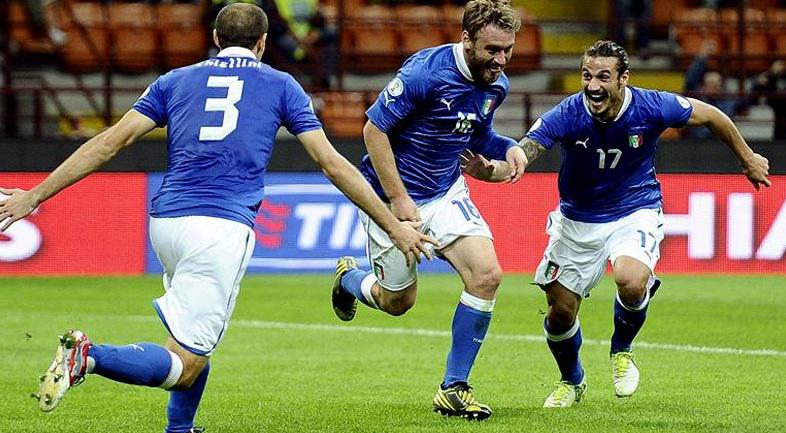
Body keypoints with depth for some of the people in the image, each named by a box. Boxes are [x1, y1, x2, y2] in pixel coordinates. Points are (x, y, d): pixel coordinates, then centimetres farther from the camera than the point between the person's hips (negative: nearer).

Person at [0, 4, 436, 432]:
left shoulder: (176, 81, 18)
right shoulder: (281, 86, 12)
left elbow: (109, 142, 10)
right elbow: (332, 163, 9)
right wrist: (394, 226, 14)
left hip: (165, 221, 5)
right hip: (223, 228, -5)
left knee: (195, 339, 28)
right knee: (185, 366, -9)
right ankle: (91, 356, -32)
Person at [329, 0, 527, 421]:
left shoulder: (496, 85, -3)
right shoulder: (425, 72, -26)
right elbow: (374, 129, -20)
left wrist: (508, 148, -7)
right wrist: (398, 200, -21)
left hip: (446, 192, 6)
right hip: (393, 194, -6)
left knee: (486, 275, -14)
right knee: (398, 301, 7)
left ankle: (454, 388, -3)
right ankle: (349, 277, 44)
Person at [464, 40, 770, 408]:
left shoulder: (651, 107, -21)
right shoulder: (566, 116, -23)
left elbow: (710, 116, -4)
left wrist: (748, 159, 9)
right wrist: (491, 169, -58)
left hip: (636, 211, -1)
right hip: (578, 220, 1)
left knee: (632, 282, -31)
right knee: (560, 313, 4)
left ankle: (622, 350, 2)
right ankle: (572, 382, 37)